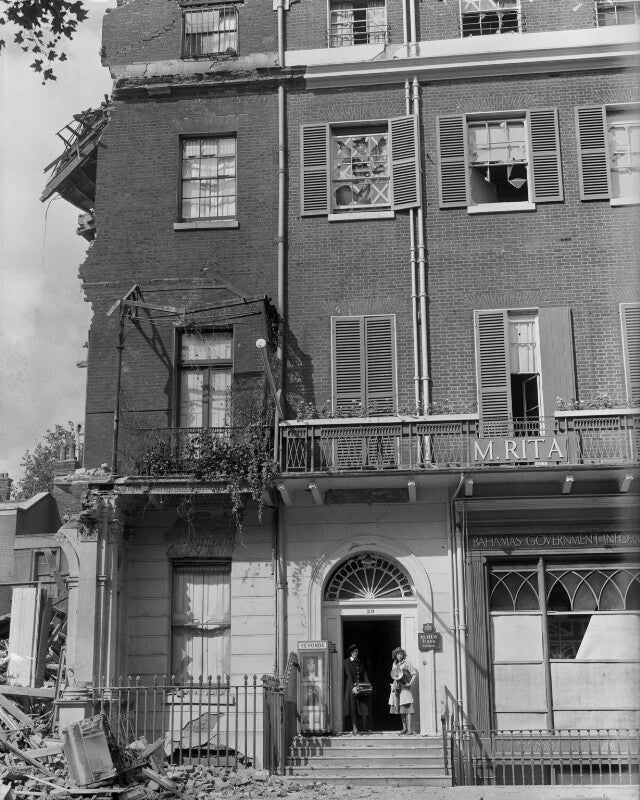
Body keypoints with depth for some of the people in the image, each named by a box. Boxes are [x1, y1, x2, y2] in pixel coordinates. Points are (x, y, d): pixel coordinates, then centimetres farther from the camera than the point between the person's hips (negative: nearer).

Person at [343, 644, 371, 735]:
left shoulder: (360, 662, 17)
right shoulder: (346, 662, 2)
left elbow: (365, 675, 10)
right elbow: (349, 676, -8)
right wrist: (353, 687, -18)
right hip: (351, 688, -4)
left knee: (364, 707, -2)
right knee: (353, 709, -4)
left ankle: (365, 728, 0)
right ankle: (354, 728, -3)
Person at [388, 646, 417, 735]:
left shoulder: (407, 663, -5)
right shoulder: (394, 664, 15)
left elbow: (414, 673, -9)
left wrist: (410, 683, -16)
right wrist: (393, 684, 13)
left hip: (404, 687, -7)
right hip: (396, 688, 7)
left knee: (407, 708, -11)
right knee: (400, 709, 9)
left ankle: (409, 730, -13)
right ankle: (404, 728, 17)